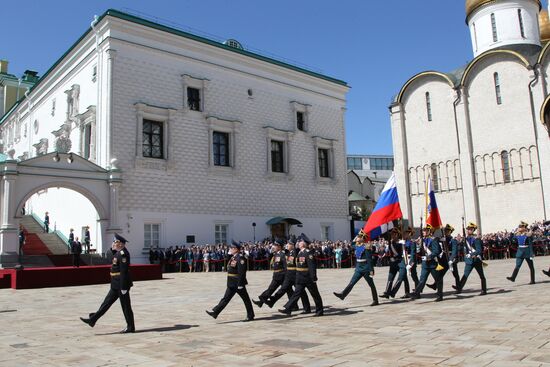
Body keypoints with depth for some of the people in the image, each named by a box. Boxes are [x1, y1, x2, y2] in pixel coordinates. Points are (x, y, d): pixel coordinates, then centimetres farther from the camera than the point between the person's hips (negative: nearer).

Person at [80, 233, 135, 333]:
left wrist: (123, 287, -23)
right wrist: (113, 249, 12)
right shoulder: (119, 252, 10)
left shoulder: (123, 254, -20)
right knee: (107, 302, 15)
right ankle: (93, 319, 22)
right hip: (116, 285, 10)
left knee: (126, 306, 0)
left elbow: (124, 272, -23)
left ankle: (131, 327, 9)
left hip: (122, 284, -10)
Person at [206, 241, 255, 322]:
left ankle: (250, 316, 15)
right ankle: (215, 312, 12)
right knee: (226, 298, 10)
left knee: (246, 299, 4)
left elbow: (242, 272, -22)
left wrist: (240, 284, -22)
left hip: (238, 283, -9)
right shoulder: (233, 257, 11)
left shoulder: (240, 258, -18)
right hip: (232, 284, 9)